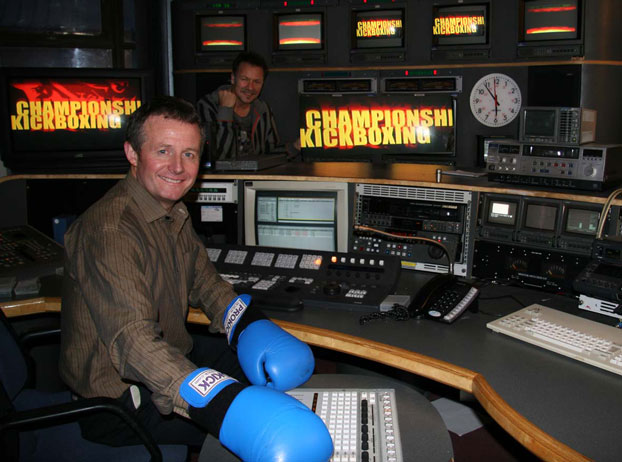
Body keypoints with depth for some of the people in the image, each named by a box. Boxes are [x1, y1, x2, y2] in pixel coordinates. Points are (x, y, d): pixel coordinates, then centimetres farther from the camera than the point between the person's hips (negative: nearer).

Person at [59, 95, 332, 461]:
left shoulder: (173, 211, 1)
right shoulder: (109, 231, -30)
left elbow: (205, 281, 10)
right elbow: (135, 342, -41)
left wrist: (254, 329, -9)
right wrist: (226, 407, -54)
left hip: (172, 354, 9)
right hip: (120, 398, -9)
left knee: (282, 367, 15)